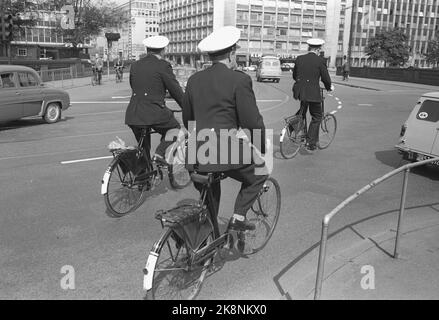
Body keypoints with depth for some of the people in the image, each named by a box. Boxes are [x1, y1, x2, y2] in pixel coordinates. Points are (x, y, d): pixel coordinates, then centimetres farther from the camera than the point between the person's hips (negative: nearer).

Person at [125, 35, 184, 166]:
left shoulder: (135, 65, 14)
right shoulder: (163, 65, -3)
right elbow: (175, 90, -1)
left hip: (133, 114, 6)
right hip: (155, 112, -6)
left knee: (143, 149, 22)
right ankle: (161, 153, -1)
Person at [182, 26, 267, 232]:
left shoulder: (194, 80, 9)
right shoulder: (239, 80, -9)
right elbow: (252, 122, -10)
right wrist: (262, 148, 6)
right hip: (228, 153, -5)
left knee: (209, 197, 26)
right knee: (258, 174, 23)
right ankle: (238, 218, 17)